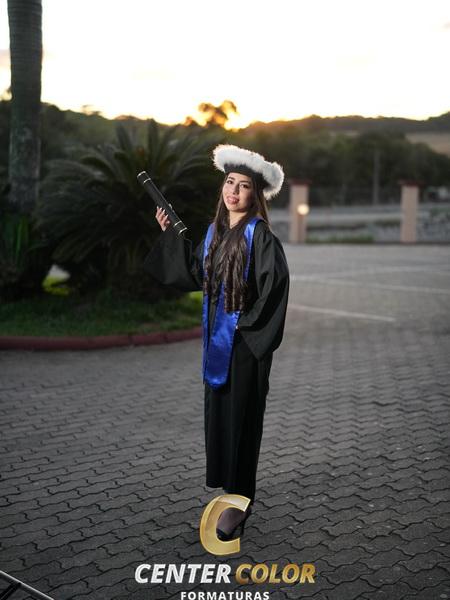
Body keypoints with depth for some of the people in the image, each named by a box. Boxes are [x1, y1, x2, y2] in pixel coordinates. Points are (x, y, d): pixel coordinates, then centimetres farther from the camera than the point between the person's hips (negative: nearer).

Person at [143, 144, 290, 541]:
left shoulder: (260, 235, -13)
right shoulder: (215, 231, 9)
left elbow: (276, 283, -20)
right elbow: (197, 274, 14)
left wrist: (250, 323, -17)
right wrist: (171, 235, 12)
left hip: (246, 340, -7)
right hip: (217, 335, 7)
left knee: (239, 415, 0)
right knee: (217, 410, 11)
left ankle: (239, 501, 12)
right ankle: (231, 488, 26)